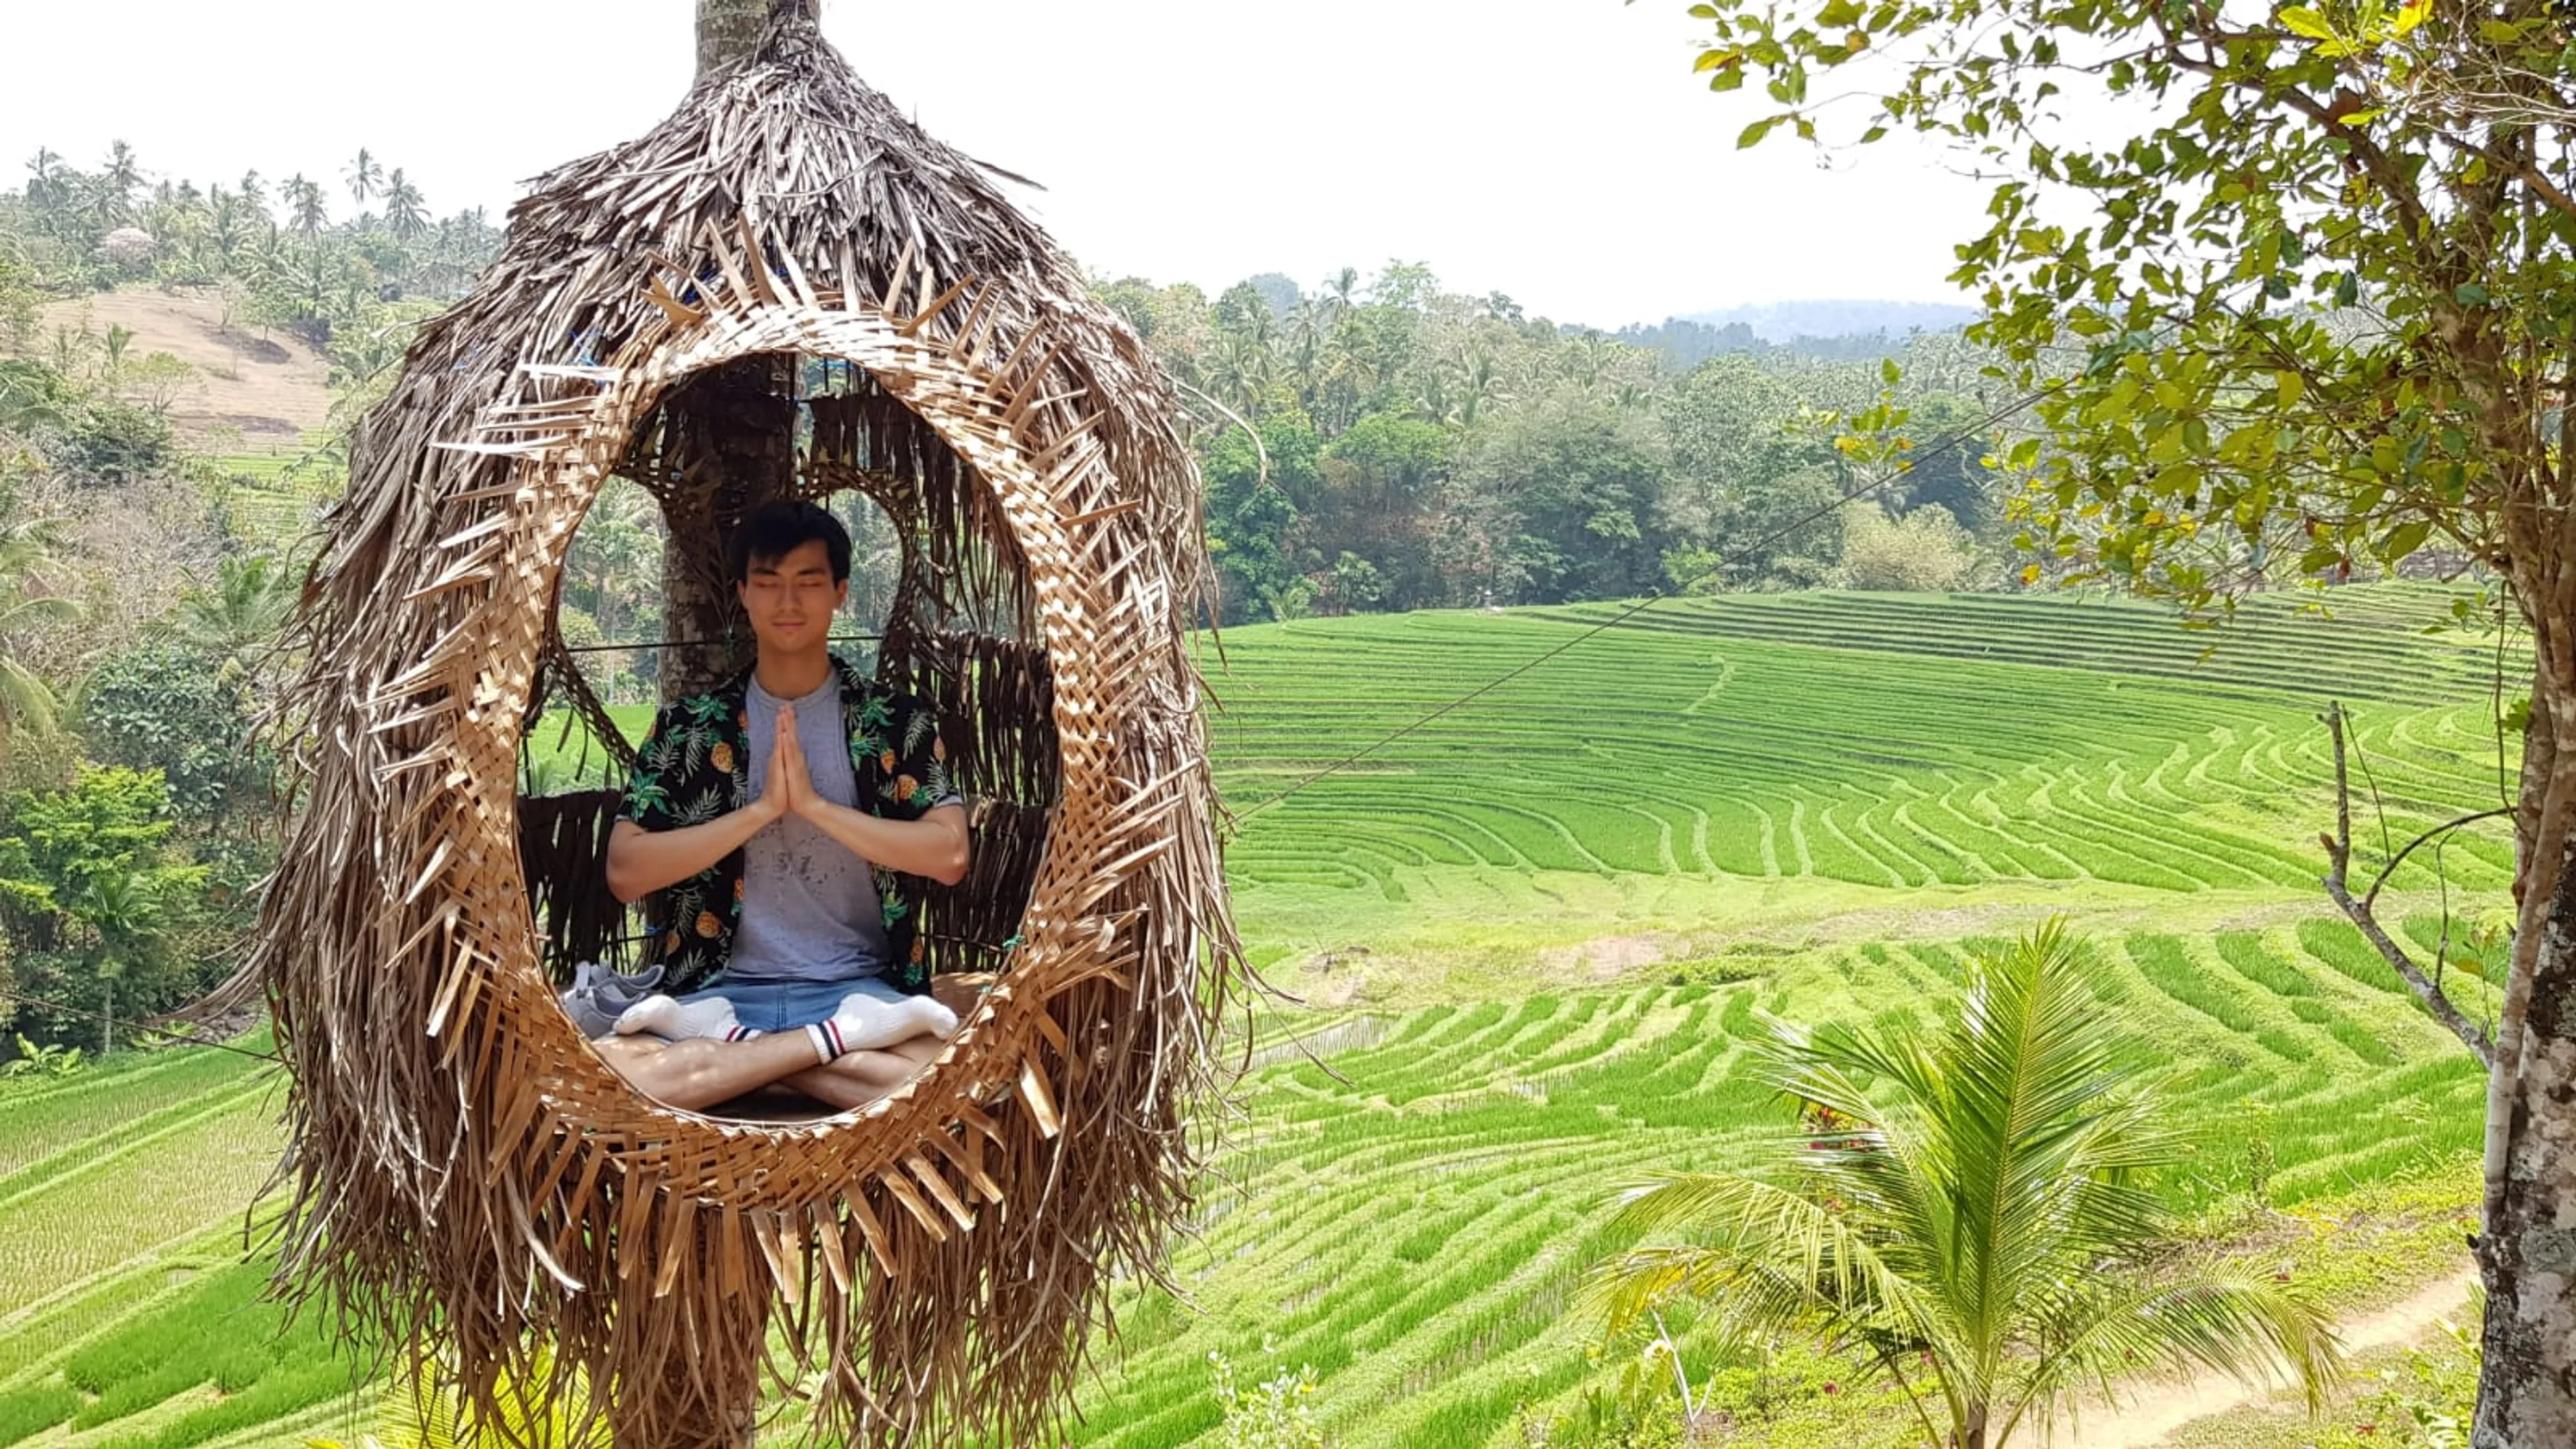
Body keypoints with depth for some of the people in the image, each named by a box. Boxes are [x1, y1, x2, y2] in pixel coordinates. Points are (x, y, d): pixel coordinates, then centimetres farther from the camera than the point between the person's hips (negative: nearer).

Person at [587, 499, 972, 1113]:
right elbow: (625, 872, -3)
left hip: (860, 987, 0)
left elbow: (948, 855, -7)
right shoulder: (687, 726, 7)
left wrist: (815, 804, -14)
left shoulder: (898, 721, 5)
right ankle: (841, 1039, -20)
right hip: (726, 988, 1)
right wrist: (762, 808, -12)